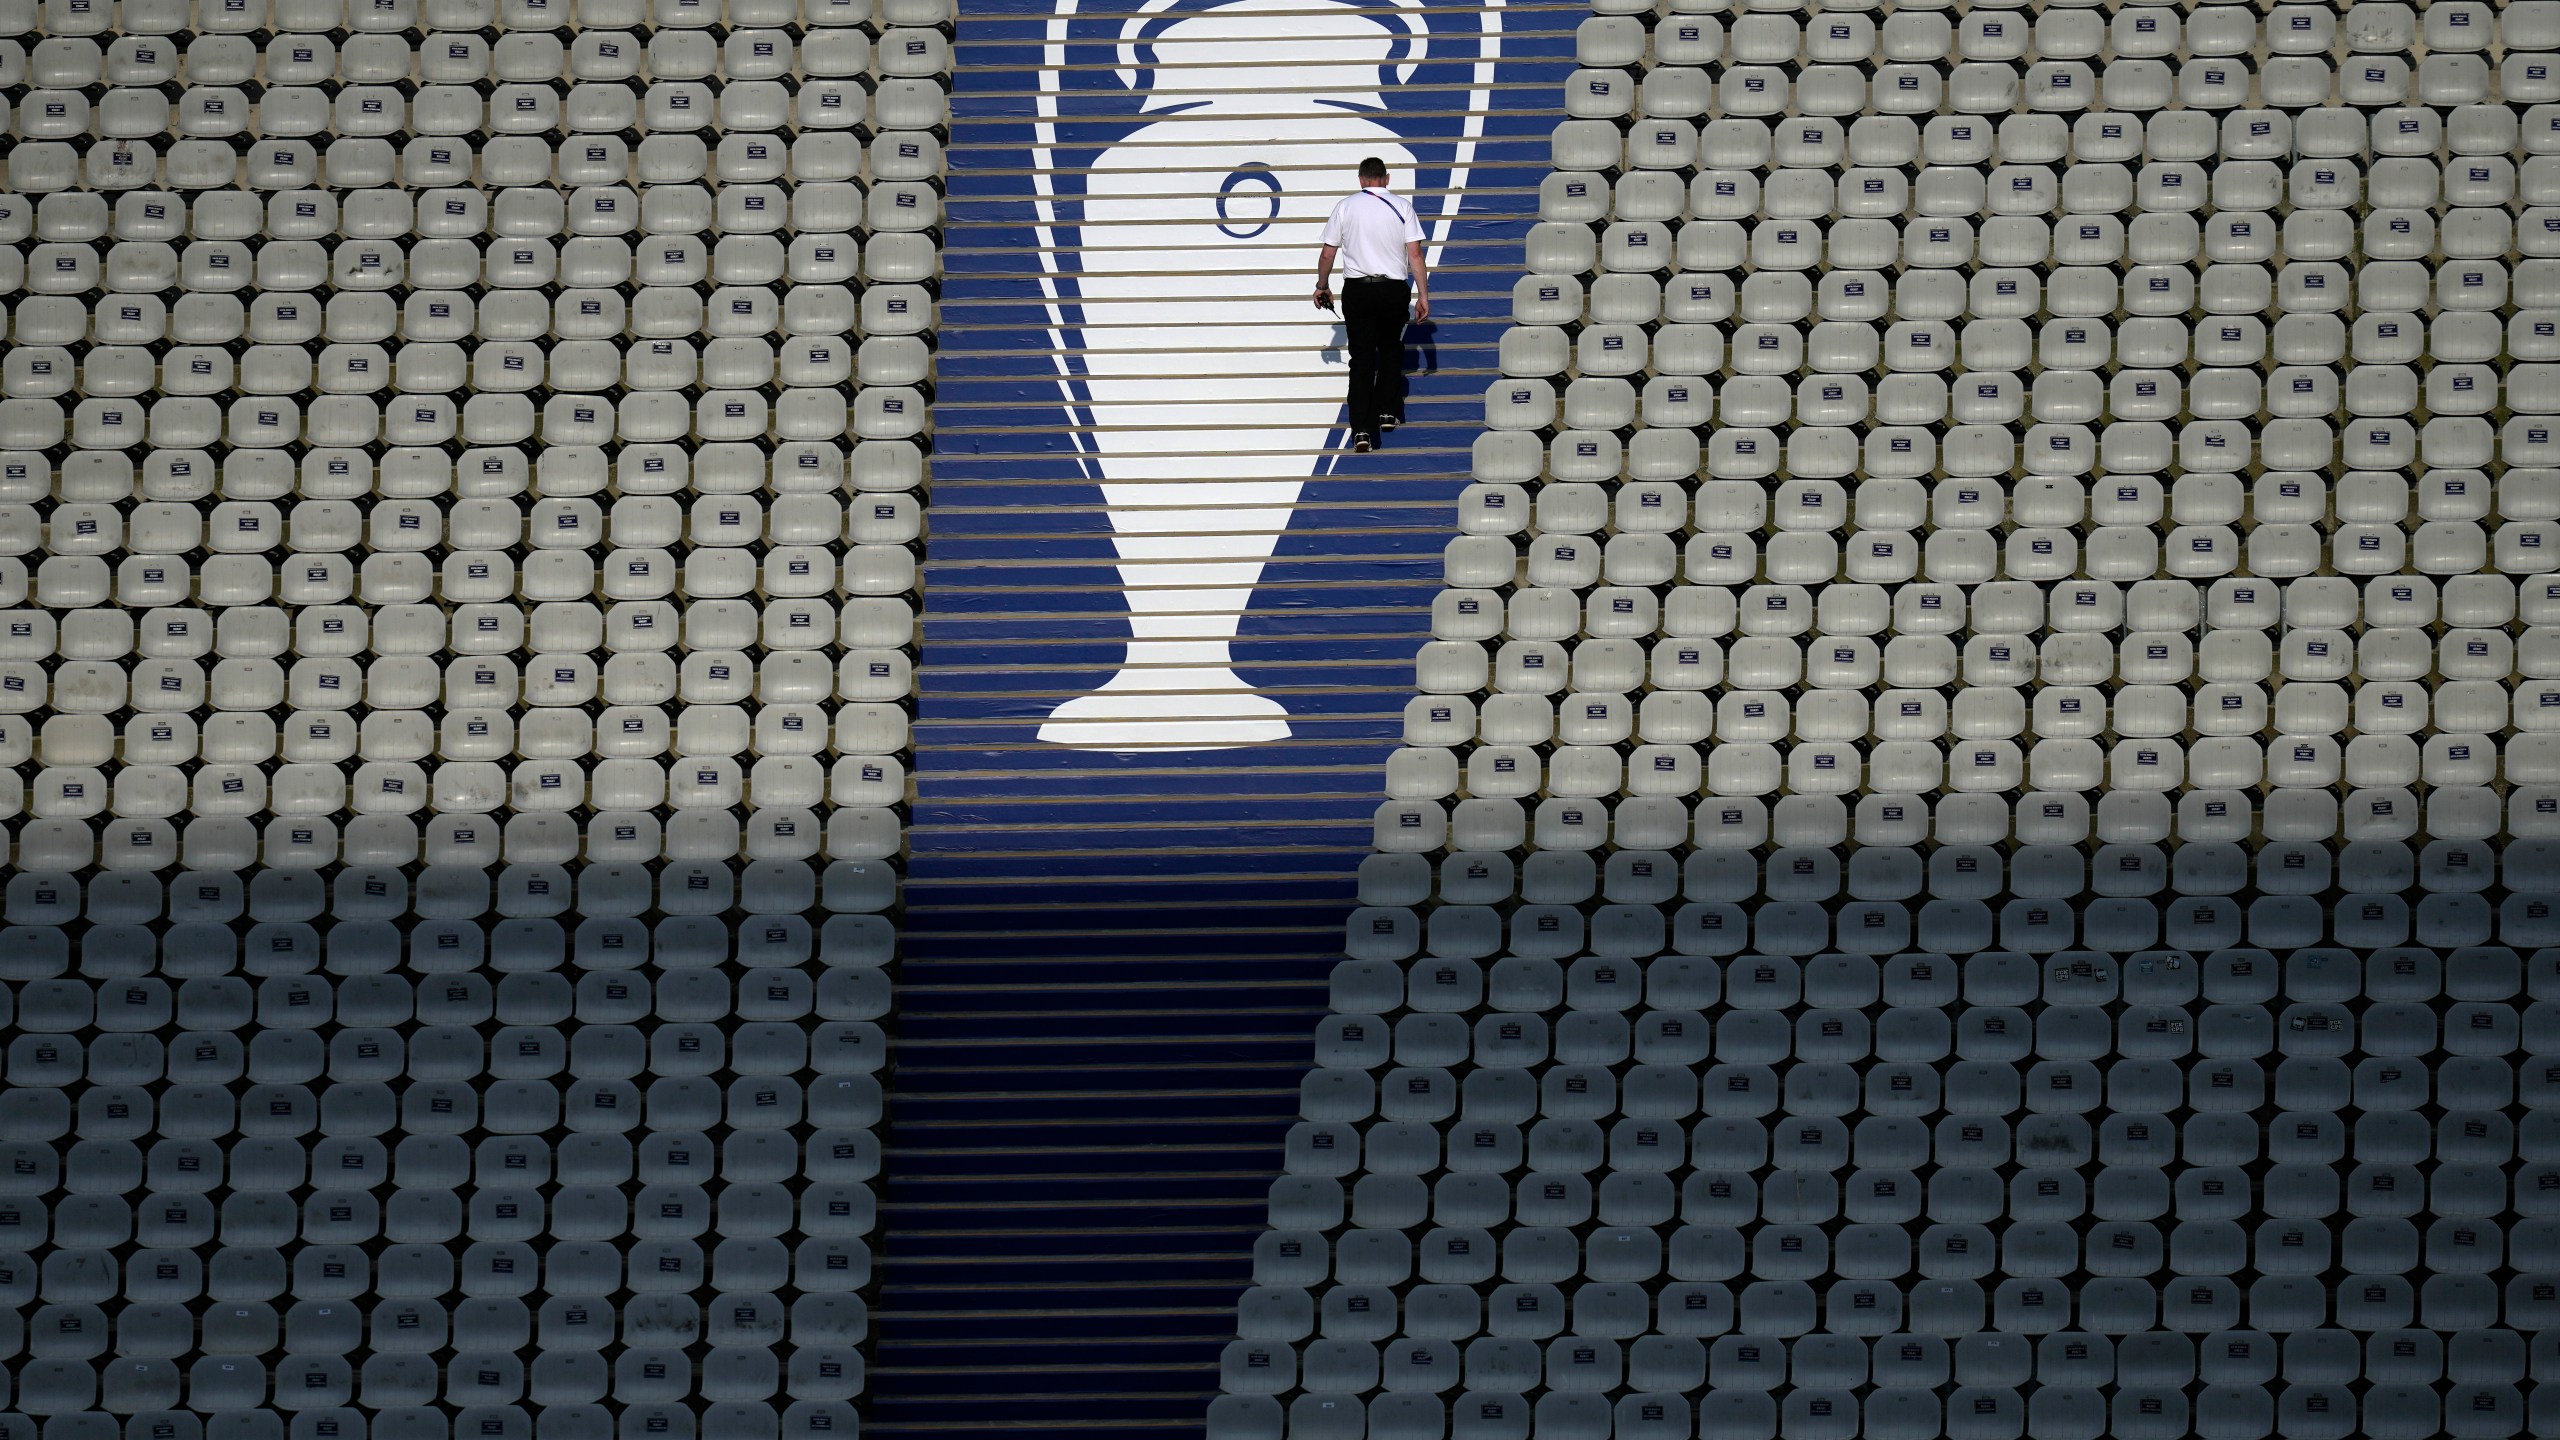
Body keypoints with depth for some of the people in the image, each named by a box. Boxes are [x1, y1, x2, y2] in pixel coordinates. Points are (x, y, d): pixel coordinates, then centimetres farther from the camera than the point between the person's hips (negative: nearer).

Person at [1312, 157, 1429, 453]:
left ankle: (1362, 429, -7)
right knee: (1391, 349, 24)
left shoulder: (1346, 206, 2)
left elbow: (1327, 255, 4)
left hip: (1356, 289, 0)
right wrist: (1423, 295, -1)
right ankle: (1387, 411, 21)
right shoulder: (1402, 206, 1)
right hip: (1395, 290, 0)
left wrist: (1322, 286, 20)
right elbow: (1415, 254, -4)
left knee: (1361, 357, 2)